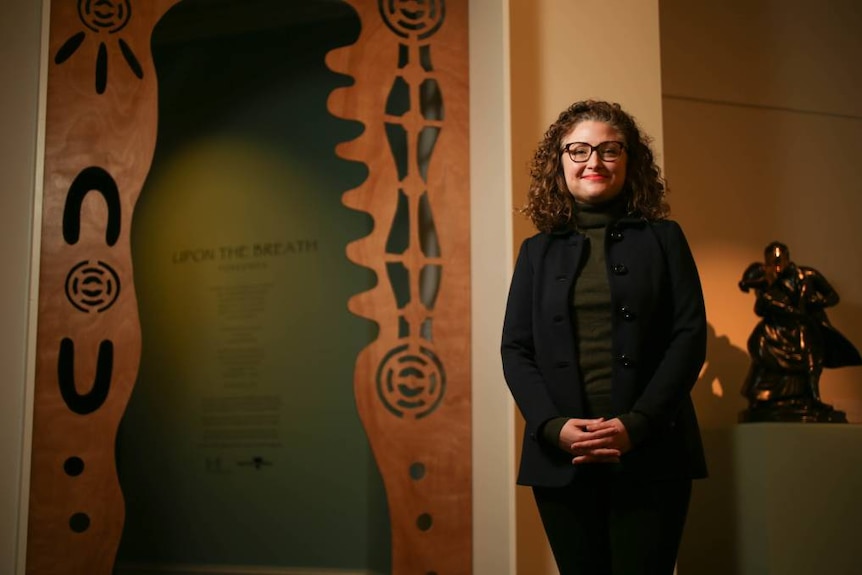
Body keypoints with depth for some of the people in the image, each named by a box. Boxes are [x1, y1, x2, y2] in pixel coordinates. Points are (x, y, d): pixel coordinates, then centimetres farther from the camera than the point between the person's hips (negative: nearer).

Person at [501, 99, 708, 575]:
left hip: (650, 455, -1)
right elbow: (515, 350, 7)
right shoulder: (537, 251, 13)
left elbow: (690, 336, 0)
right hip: (561, 458, 2)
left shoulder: (662, 239, 9)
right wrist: (554, 426, -11)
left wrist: (636, 424, -13)